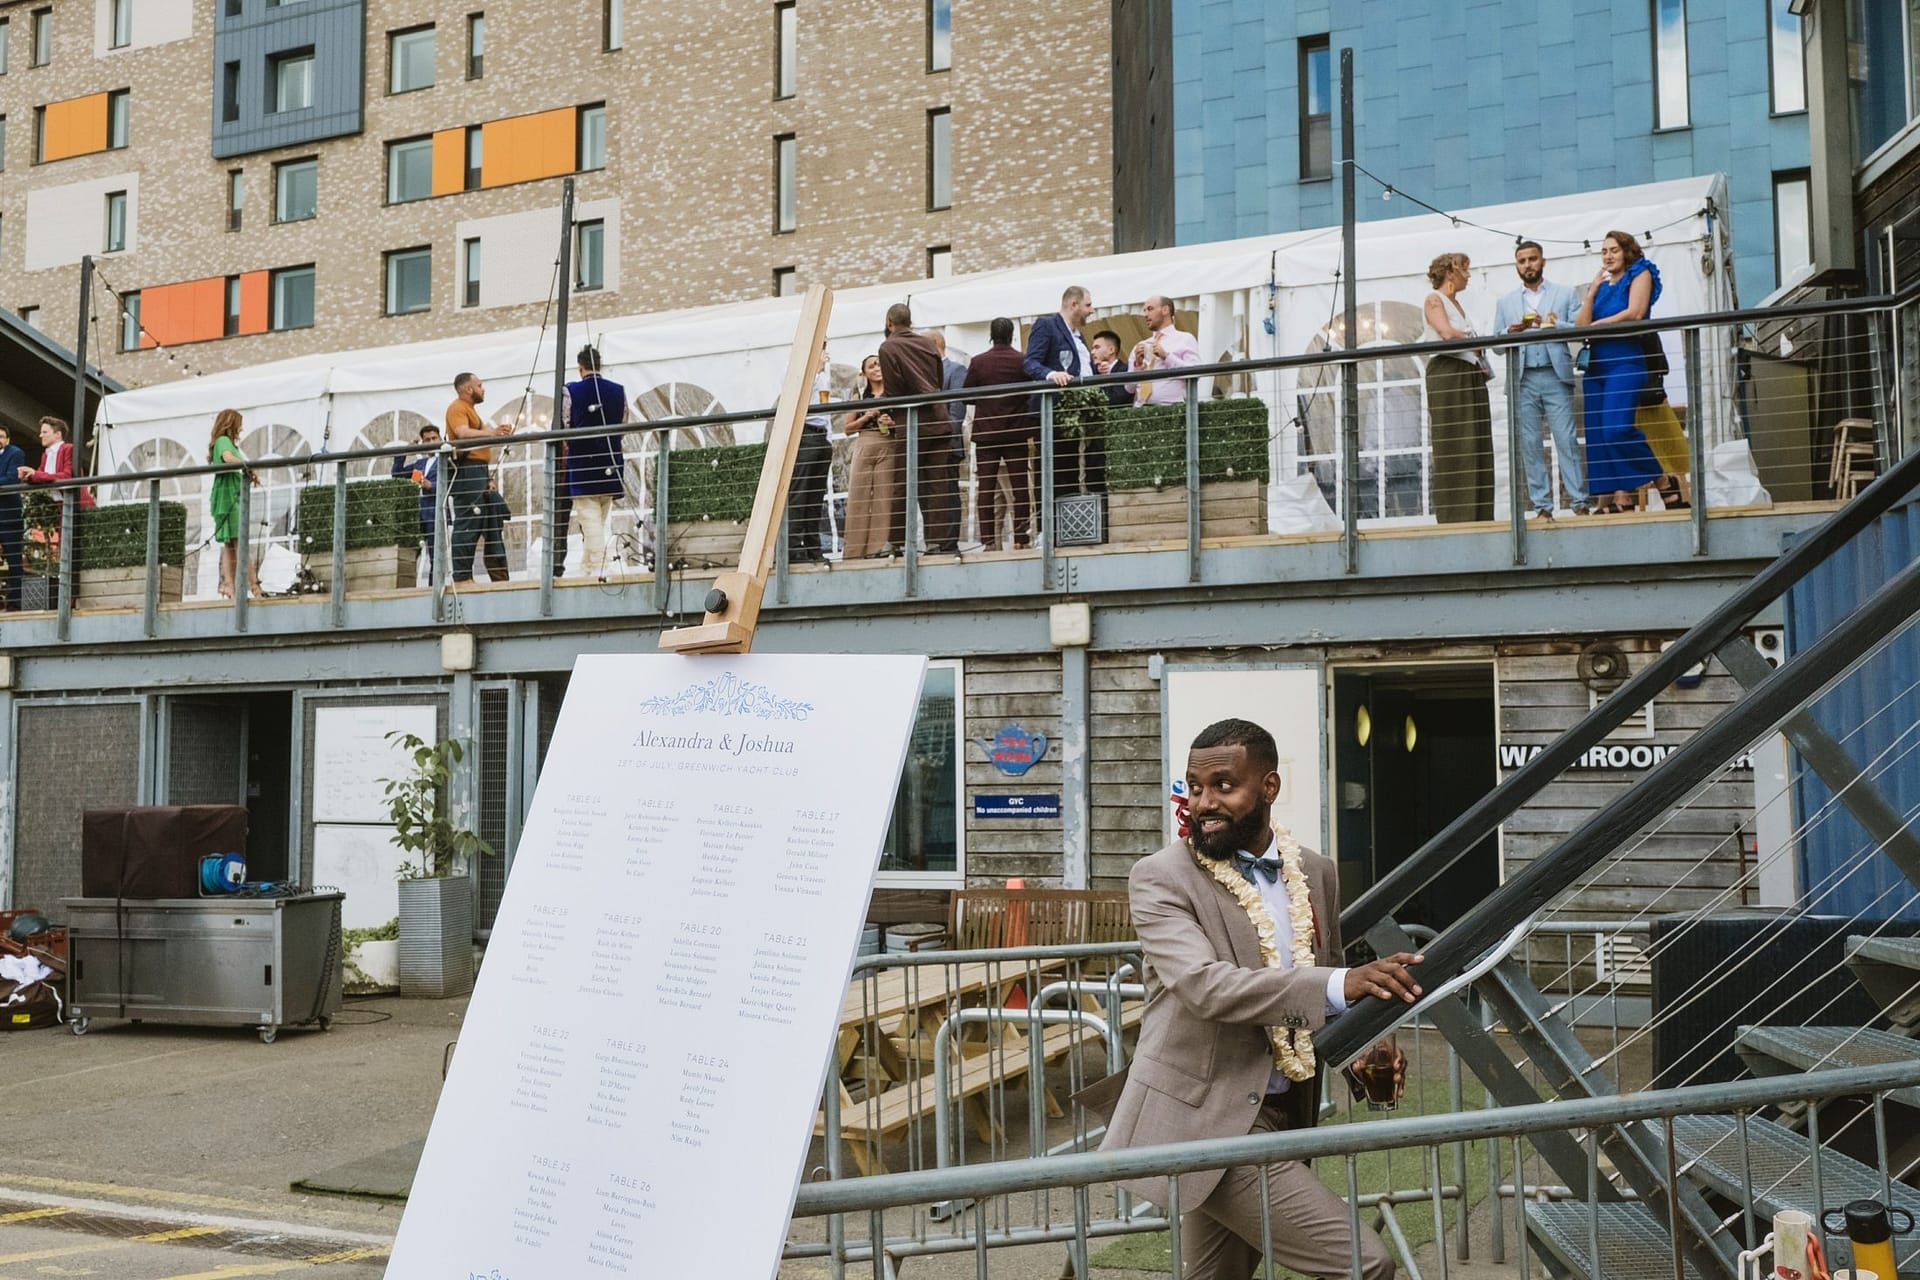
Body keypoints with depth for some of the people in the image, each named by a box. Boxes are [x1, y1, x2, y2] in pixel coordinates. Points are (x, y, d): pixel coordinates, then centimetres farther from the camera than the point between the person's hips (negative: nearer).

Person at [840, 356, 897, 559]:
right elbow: (848, 428, 13)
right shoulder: (860, 395, 14)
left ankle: (879, 546, -7)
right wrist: (865, 418, -3)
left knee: (883, 496, -7)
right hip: (863, 446, 2)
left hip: (887, 447, -1)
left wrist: (892, 423, -10)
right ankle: (854, 549, -2)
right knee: (858, 497, -3)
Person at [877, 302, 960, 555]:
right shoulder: (929, 343, 10)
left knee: (903, 486, 2)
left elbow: (893, 391, -8)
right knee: (938, 484, 1)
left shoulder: (888, 348, -5)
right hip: (938, 421, 4)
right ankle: (941, 540, -4)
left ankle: (897, 542, 3)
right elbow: (940, 382, 15)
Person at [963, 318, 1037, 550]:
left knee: (985, 489, 2)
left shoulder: (978, 362, -5)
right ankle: (1021, 539, 2)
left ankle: (988, 540, -3)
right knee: (1020, 487, 5)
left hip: (985, 433, 0)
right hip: (1016, 433, 0)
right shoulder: (1023, 361, -5)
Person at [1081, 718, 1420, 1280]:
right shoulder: (1160, 877, -11)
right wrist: (1341, 985, -35)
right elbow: (1205, 986, -25)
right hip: (1205, 1118, -7)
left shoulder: (1317, 874, 8)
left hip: (1283, 1116, 7)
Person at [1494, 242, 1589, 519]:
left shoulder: (1565, 294, 14)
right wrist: (1511, 331, -7)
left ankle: (1579, 503, -9)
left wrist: (1553, 325, -13)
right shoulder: (1505, 303, 19)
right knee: (1530, 444, -2)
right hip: (1523, 380, 2)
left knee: (1567, 440, -9)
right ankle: (1542, 506, 0)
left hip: (1555, 376, -2)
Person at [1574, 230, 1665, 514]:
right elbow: (1581, 325, 9)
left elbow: (1635, 313, -9)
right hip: (1596, 364, 7)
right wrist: (1593, 291, 4)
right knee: (1597, 435, -2)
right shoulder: (1602, 286, 20)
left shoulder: (1640, 274, 6)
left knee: (1617, 428, -22)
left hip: (1626, 361, -7)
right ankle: (1606, 499, -3)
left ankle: (1661, 477, -5)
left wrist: (1597, 324, -1)